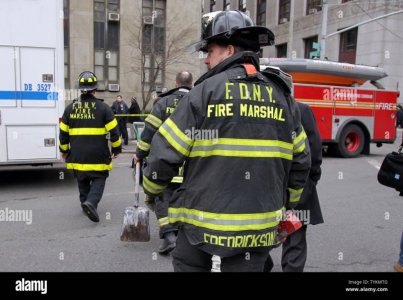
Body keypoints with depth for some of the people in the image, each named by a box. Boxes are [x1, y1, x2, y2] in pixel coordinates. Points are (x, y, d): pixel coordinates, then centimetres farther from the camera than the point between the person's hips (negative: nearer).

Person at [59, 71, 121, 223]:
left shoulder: (70, 108, 3)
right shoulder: (102, 107, -7)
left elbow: (63, 132, 9)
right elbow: (113, 131, -6)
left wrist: (64, 150, 23)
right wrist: (116, 149, 7)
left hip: (77, 156, 3)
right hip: (98, 156, -3)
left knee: (83, 181, 21)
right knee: (99, 180, 7)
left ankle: (85, 201, 28)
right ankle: (91, 202, -15)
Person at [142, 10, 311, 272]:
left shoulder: (205, 91, -9)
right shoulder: (282, 95, 5)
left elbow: (166, 151, -7)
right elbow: (300, 160, 10)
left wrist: (152, 190, 11)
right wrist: (286, 203, 24)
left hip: (203, 218, -3)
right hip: (259, 224, 4)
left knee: (188, 264, 20)